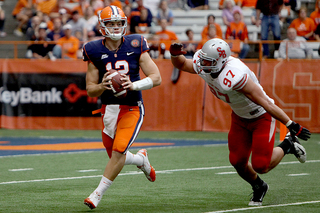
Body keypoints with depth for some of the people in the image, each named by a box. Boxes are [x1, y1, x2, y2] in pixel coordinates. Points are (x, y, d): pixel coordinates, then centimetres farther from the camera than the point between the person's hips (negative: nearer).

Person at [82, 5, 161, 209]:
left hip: (132, 109, -3)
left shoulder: (135, 45, -5)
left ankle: (98, 193, -9)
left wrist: (134, 85, -22)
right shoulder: (95, 51, -3)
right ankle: (141, 159, 43)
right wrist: (102, 86, -22)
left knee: (119, 151, -19)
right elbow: (90, 90, 1)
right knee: (116, 157, 10)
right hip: (109, 109, 3)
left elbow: (156, 78, -6)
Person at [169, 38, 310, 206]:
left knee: (260, 166, -9)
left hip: (261, 117, -7)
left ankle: (287, 146, 21)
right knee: (237, 161, 2)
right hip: (240, 117, 7)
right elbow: (181, 64, 6)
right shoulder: (203, 67, -16)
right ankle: (258, 188, 32)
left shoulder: (233, 77, -40)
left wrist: (291, 124, -33)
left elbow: (265, 102, -36)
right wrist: (175, 54, -19)